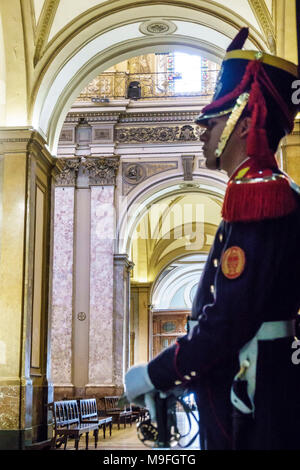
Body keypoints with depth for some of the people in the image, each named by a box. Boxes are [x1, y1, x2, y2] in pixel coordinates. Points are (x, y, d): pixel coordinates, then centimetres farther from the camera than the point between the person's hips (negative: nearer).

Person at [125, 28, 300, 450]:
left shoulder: (257, 193, -17)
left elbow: (229, 321, -25)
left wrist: (153, 376, -13)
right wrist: (173, 373, 16)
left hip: (253, 407, -9)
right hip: (247, 394, 9)